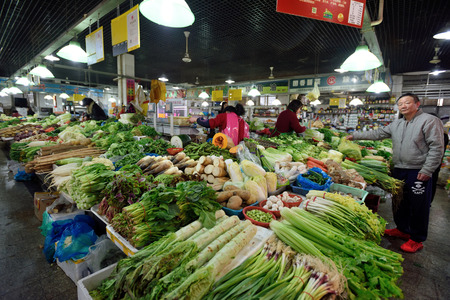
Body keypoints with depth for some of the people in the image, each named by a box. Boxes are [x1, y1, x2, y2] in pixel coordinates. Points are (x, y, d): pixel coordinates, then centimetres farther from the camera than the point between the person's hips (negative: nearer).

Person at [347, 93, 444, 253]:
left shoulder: (430, 121, -8)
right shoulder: (396, 124, 12)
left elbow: (436, 148, -12)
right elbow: (377, 134, 16)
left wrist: (426, 170, -17)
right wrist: (355, 136, 10)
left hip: (419, 172, -7)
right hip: (399, 170, 7)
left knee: (418, 206, 2)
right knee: (400, 202, 16)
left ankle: (417, 239, 17)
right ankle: (403, 230, 33)